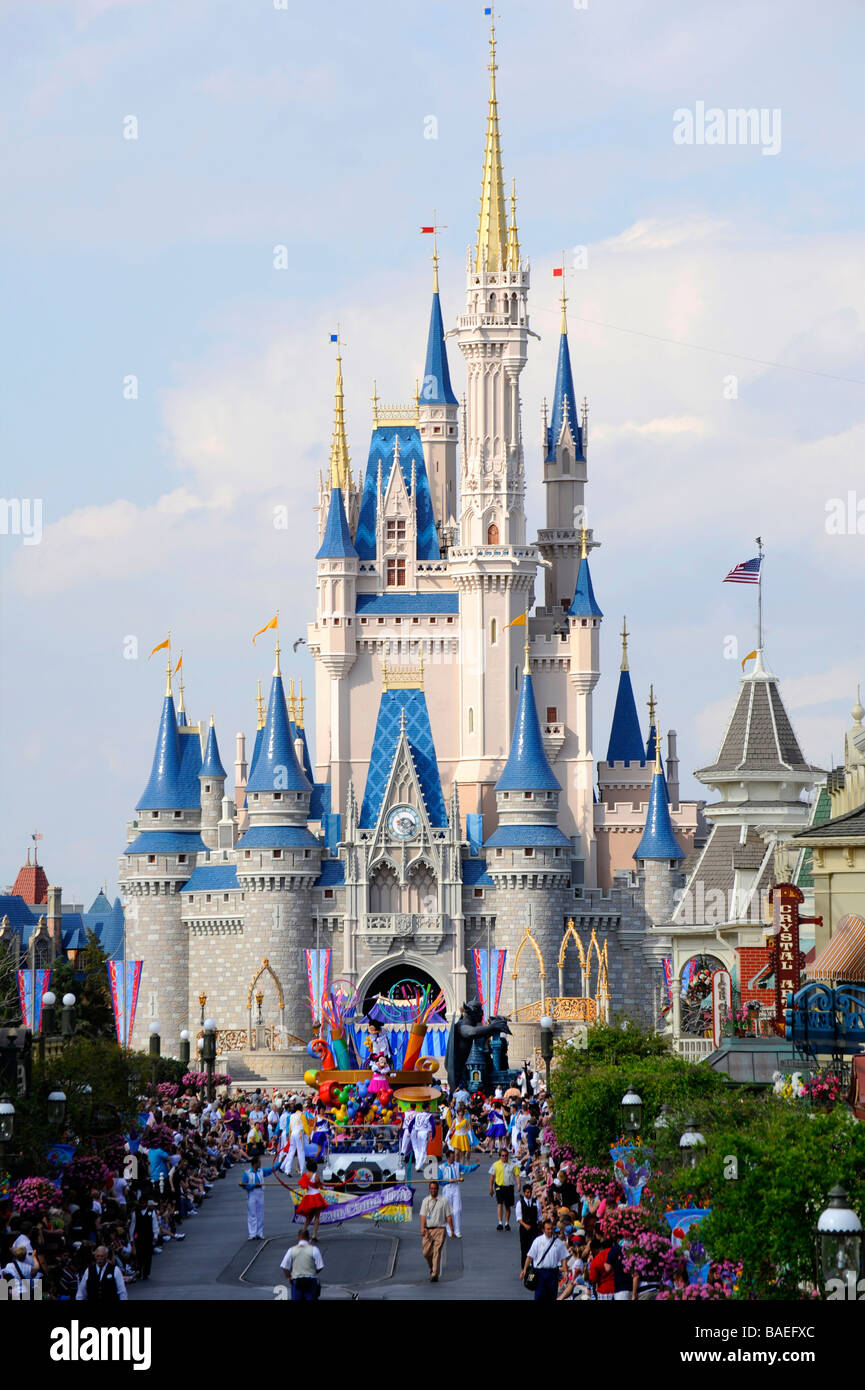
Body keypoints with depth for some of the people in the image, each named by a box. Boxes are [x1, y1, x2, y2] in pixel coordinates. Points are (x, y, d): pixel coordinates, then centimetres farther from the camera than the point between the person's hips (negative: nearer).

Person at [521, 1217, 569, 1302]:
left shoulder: (558, 1242, 6)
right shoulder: (538, 1241, 1)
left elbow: (564, 1258, 8)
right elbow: (530, 1256, 2)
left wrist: (565, 1271, -2)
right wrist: (524, 1269, -4)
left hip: (553, 1272, 2)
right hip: (540, 1271, -2)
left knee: (552, 1296, 5)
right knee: (539, 1295, -6)